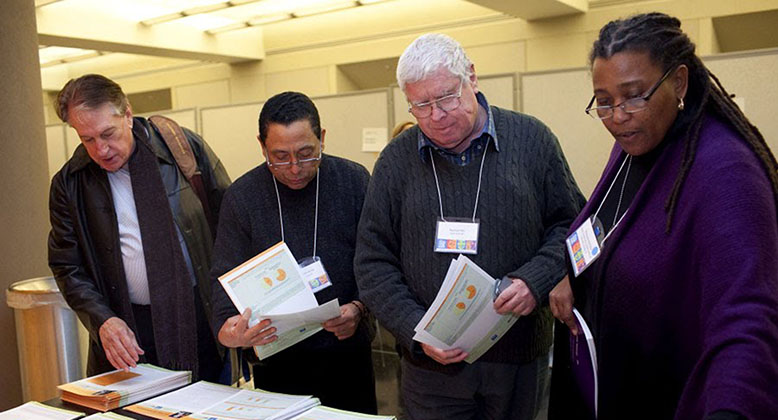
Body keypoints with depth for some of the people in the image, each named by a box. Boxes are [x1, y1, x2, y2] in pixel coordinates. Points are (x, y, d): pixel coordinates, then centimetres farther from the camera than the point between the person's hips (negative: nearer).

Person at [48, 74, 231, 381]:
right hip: (128, 327, 1)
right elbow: (67, 267, 4)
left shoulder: (185, 147, -4)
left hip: (201, 315, 0)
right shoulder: (69, 184, -1)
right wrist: (102, 320, -13)